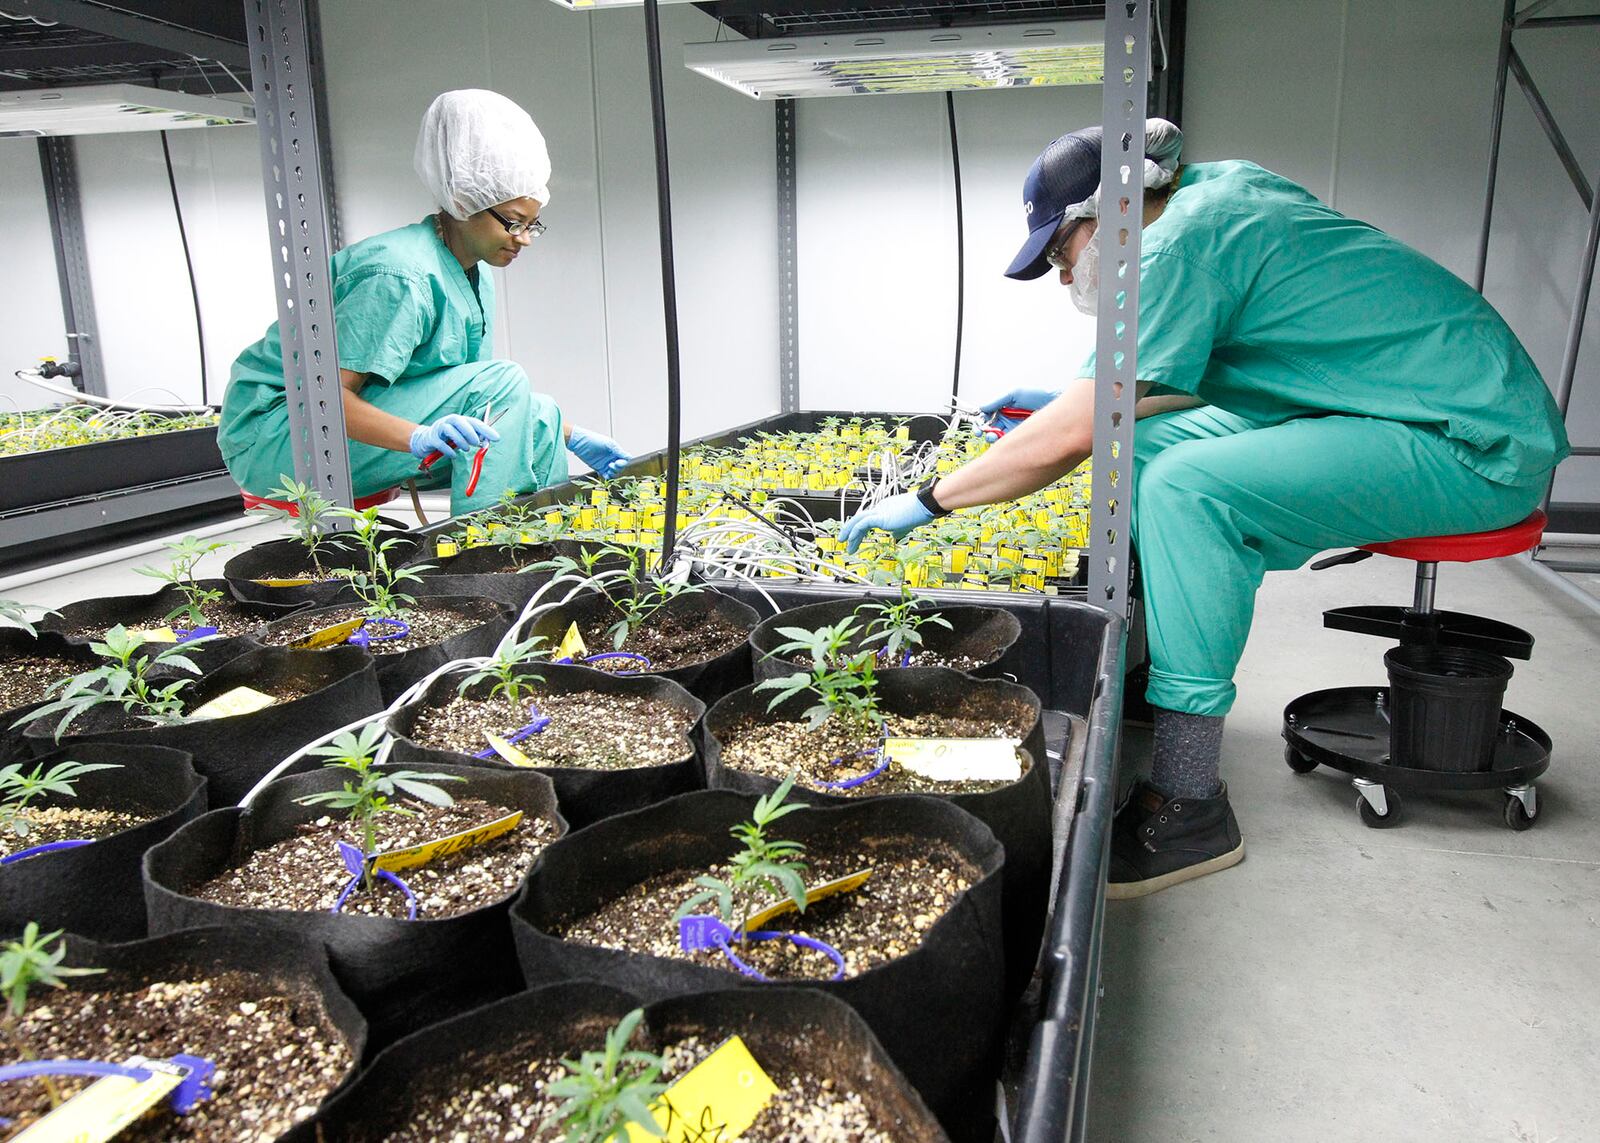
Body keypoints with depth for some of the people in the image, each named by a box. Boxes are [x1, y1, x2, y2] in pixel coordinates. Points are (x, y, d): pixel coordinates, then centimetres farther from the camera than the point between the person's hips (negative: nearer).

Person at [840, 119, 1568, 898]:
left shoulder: (1184, 242, -19)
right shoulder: (1217, 190, 10)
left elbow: (1068, 440, -23)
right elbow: (1172, 366, 23)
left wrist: (928, 501, -13)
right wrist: (1074, 396, 20)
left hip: (1480, 448, -10)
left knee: (1187, 485, -28)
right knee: (1150, 441, 7)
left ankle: (1190, 811, -20)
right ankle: (1128, 687, 12)